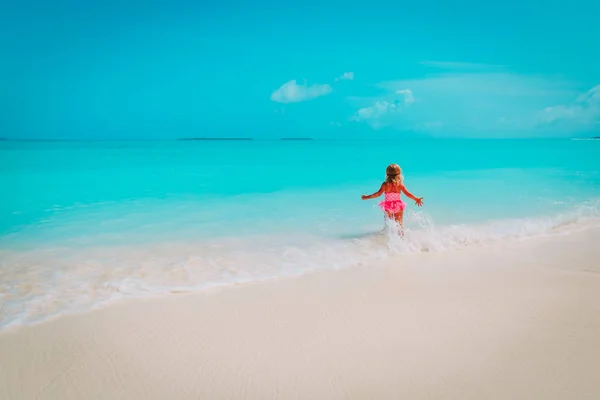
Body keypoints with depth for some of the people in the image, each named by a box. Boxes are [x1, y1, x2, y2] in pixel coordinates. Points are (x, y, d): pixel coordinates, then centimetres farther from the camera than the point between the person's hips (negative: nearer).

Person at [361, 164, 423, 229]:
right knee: (399, 223, 11)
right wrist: (417, 199, 5)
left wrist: (367, 197, -10)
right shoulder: (400, 184, -8)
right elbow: (407, 194, -7)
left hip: (388, 207, -1)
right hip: (398, 207, 1)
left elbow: (378, 193, -16)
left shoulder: (385, 184, -11)